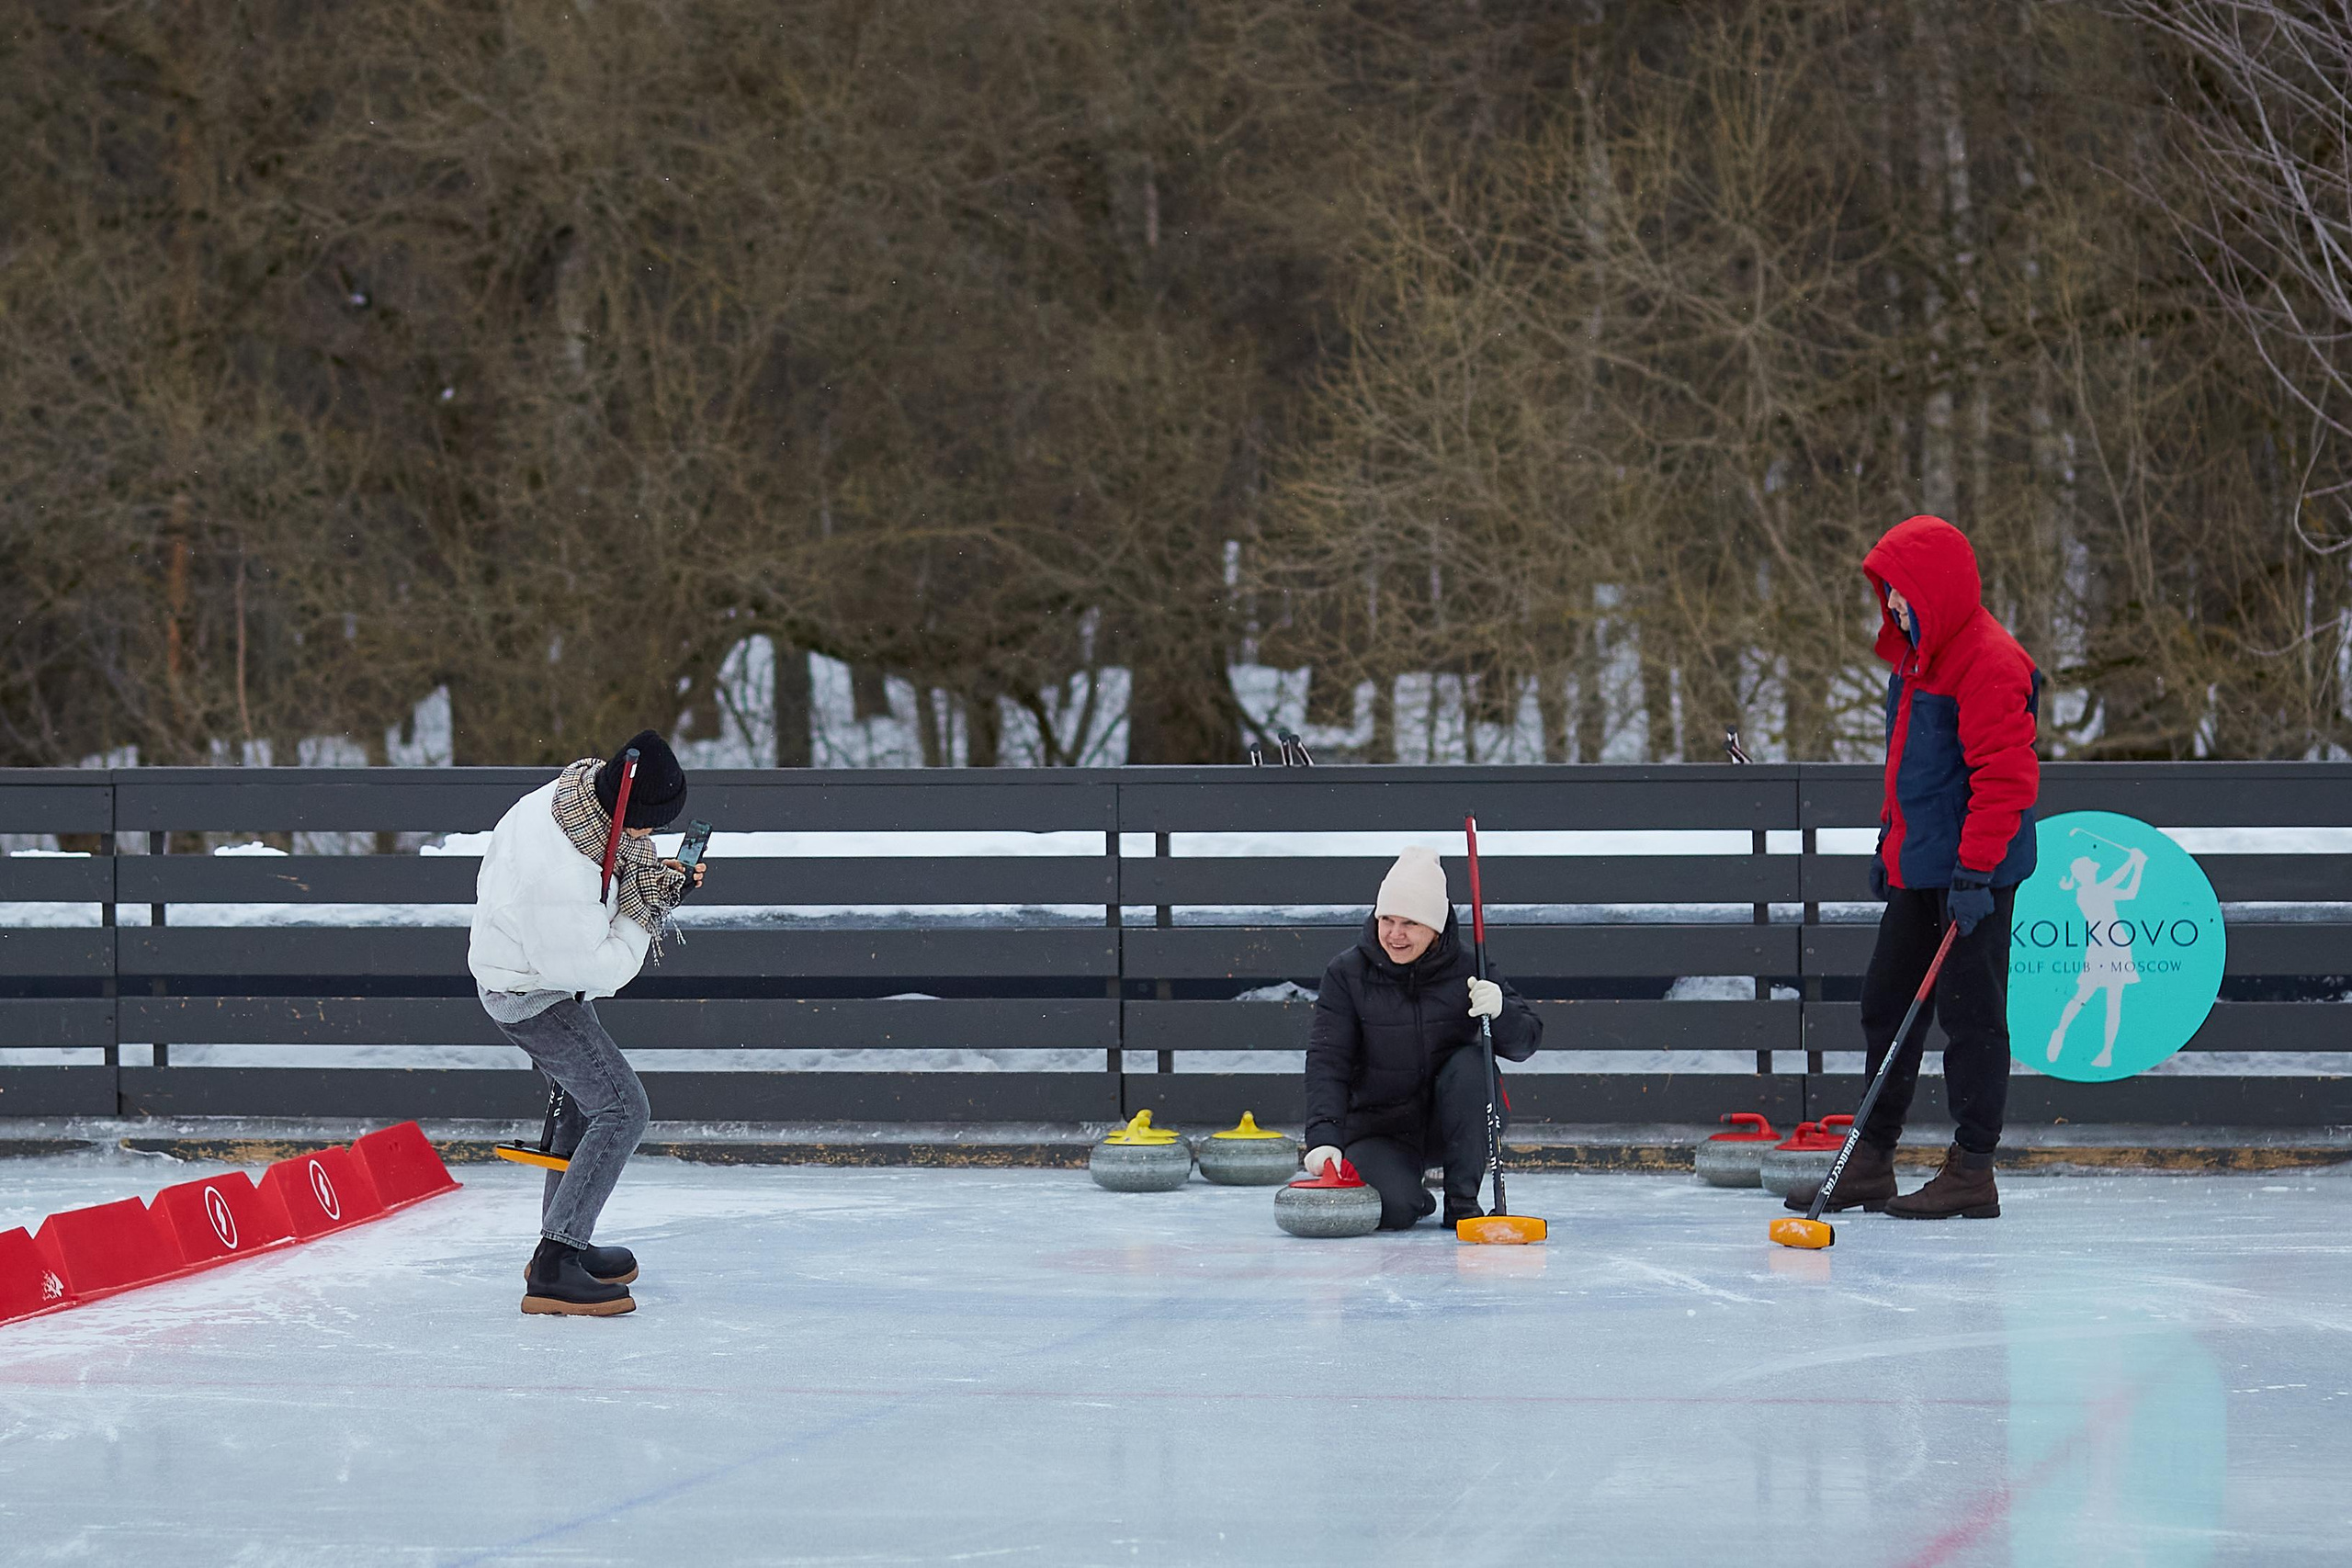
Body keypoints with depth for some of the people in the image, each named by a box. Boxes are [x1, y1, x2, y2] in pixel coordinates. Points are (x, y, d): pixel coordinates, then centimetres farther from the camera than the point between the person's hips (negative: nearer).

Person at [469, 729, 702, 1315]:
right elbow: (594, 969, -28)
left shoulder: (575, 790, -12)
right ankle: (552, 1272, -17)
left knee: (586, 1099, 25)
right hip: (532, 996, -10)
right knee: (622, 1109, -14)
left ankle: (565, 1243, 39)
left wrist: (654, 876, -4)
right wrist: (642, 913, -18)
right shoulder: (560, 876, -38)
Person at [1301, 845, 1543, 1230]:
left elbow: (1525, 1041, -11)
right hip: (1378, 1130, -1)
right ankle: (1415, 1198, 11)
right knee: (1392, 1210, -30)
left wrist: (1499, 1010, -35)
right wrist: (1323, 1137, -31)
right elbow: (1327, 1061, -16)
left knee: (1469, 1063, -30)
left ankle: (1462, 1199, -15)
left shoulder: (1465, 967, -8)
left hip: (1448, 1119, 1)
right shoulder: (1348, 973, -10)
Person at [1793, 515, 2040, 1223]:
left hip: (1973, 873, -10)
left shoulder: (1989, 663, -18)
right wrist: (1890, 838, 24)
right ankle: (1870, 1161, 20)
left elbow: (2005, 776, -23)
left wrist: (1974, 871, -25)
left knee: (1969, 1014, -5)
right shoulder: (1914, 654, 14)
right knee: (1886, 1001, 12)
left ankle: (1972, 1171, 0)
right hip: (1918, 868, 10)